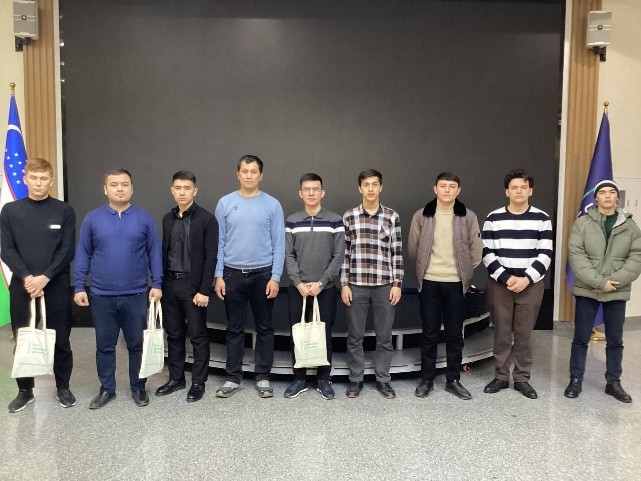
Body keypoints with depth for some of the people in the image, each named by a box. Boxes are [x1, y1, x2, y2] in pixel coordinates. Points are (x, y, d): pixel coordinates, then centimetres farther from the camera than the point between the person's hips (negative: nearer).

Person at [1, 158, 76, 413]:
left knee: (61, 340, 7)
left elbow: (67, 251, -4)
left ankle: (63, 387, 23)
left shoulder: (64, 211, 0)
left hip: (56, 286, -1)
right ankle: (25, 390, 25)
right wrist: (27, 278, -14)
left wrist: (45, 277, -15)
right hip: (21, 286, 1)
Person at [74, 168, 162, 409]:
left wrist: (157, 284, -4)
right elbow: (83, 254, 4)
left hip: (136, 295, -1)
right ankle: (107, 389, 27)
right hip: (101, 296, 1)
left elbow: (155, 252, 1)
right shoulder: (92, 218, 1)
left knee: (137, 344, 10)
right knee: (104, 345, 12)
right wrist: (79, 287, 1)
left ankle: (138, 387, 25)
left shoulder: (144, 218, -1)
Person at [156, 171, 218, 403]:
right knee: (174, 334, 14)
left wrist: (204, 290, -15)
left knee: (198, 336, 4)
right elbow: (164, 252, 13)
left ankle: (198, 382, 17)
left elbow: (210, 257, -11)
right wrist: (160, 284, 9)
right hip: (170, 284, 6)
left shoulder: (207, 219, -8)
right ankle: (176, 378, 27)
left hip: (193, 285, -5)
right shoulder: (168, 219, 9)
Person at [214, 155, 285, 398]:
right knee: (235, 329, 9)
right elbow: (219, 242, 3)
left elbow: (279, 244, -2)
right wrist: (218, 275, -2)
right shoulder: (225, 203, 2)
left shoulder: (272, 205, -1)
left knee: (264, 328, 8)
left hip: (263, 274, -1)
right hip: (233, 274, 1)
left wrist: (276, 277, -8)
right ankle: (233, 377, 20)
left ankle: (263, 377, 20)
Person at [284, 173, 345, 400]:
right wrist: (299, 283, -10)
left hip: (326, 288, -1)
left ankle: (324, 379, 20)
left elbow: (339, 256, -5)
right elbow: (288, 255, 1)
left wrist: (321, 283, -12)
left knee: (324, 334, 6)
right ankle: (299, 379, 20)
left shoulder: (335, 220, -2)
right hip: (298, 288, 2)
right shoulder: (292, 221, 3)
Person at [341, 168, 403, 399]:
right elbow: (344, 252, 2)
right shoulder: (349, 217, 2)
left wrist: (397, 284, -2)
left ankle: (383, 380, 24)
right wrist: (344, 284, -2)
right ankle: (355, 379, 23)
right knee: (355, 336, 8)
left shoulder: (392, 217, 2)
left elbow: (397, 253, 3)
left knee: (384, 337, 9)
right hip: (356, 285, 0)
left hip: (384, 285, 0)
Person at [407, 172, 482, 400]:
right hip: (429, 282, 0)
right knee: (429, 333, 7)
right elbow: (413, 249, 7)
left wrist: (463, 270, 9)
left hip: (456, 283, 1)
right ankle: (426, 379, 20)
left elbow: (476, 251, 6)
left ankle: (453, 380, 23)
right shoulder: (421, 216, -2)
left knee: (455, 334, 9)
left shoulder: (468, 217, -1)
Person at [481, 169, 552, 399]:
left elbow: (545, 255, -3)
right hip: (499, 284, 0)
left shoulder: (542, 219, 2)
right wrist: (506, 278, -12)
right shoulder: (493, 218, 1)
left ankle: (522, 379, 20)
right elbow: (487, 254, -2)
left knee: (524, 333, 7)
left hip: (531, 285, 0)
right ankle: (501, 376, 20)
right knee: (501, 333, 7)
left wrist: (526, 279, -14)